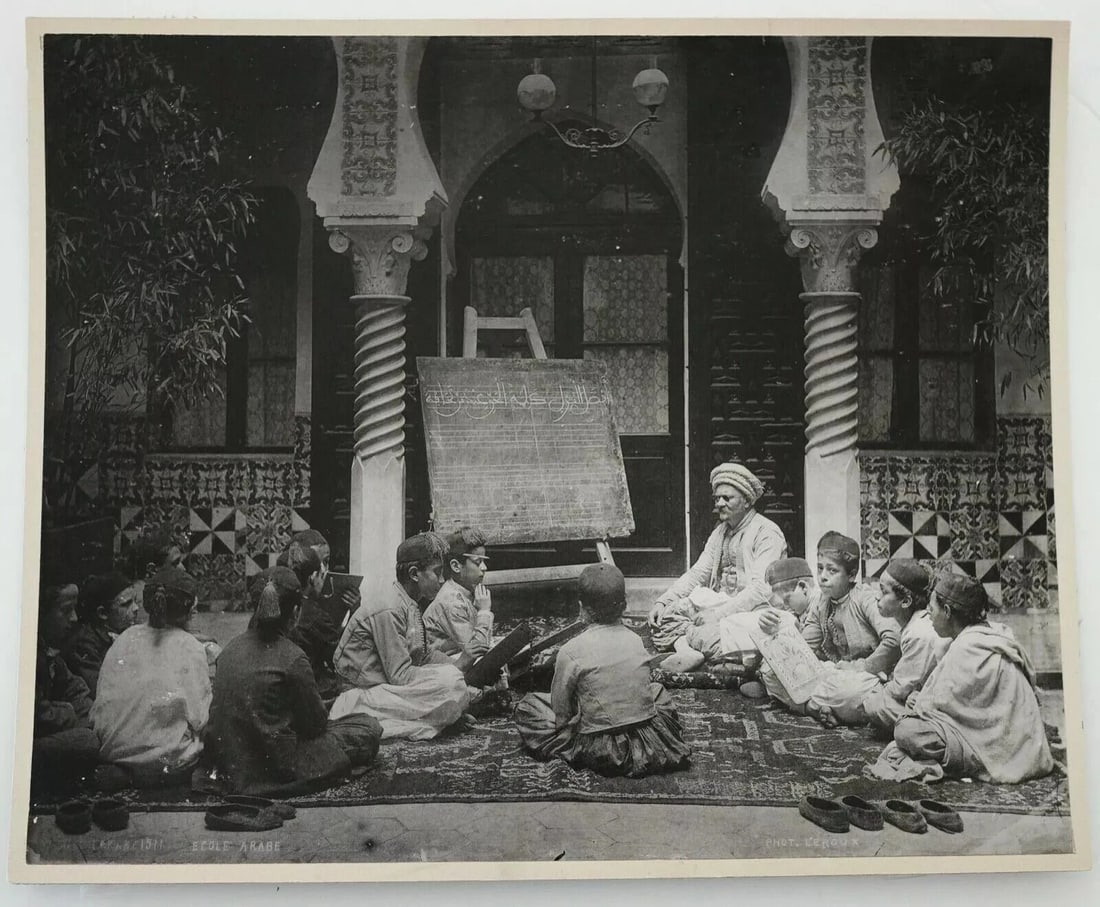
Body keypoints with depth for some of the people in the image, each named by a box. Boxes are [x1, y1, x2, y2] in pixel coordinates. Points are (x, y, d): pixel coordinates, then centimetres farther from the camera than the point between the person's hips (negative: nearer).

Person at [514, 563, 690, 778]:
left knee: (527, 706, 11)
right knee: (658, 691, 35)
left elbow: (560, 711, -6)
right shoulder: (636, 641, -1)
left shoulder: (571, 652, -13)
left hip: (601, 749, -3)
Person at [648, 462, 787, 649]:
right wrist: (663, 601, 0)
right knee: (664, 614, -14)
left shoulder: (767, 533, -9)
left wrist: (718, 614, -29)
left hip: (752, 610, -7)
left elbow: (762, 589, -20)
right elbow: (697, 573, 16)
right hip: (719, 602, 8)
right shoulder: (720, 532, 18)